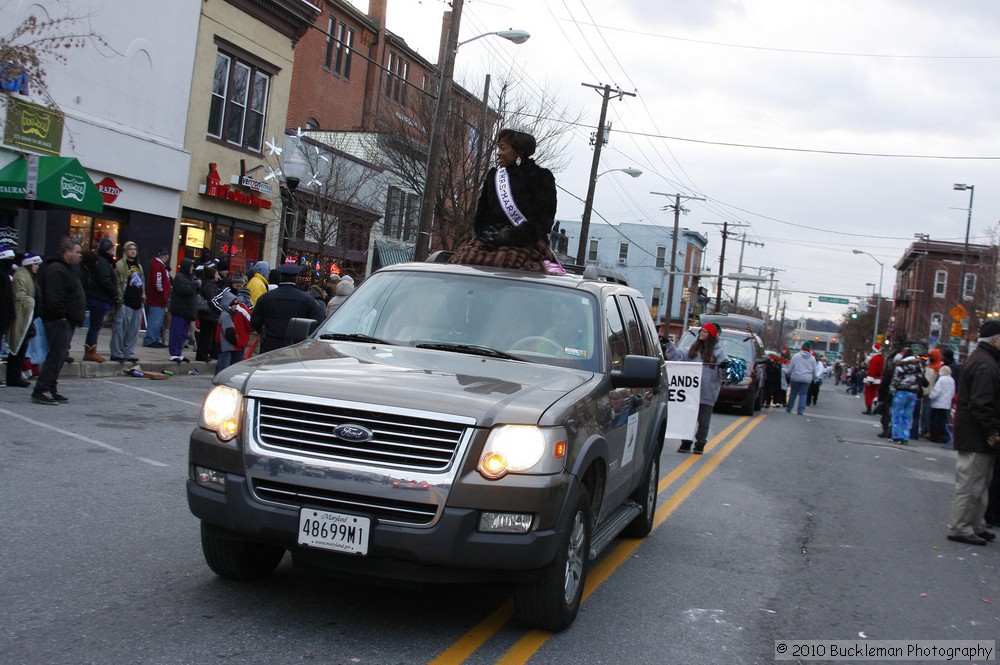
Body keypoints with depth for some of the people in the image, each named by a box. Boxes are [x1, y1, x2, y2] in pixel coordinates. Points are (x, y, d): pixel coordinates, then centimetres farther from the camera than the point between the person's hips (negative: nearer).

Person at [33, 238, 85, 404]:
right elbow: (53, 297, -24)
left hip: (66, 322, 11)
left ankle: (51, 390, 18)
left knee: (60, 355, 13)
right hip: (58, 322, -11)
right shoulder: (55, 270, -14)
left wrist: (75, 318, 20)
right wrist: (60, 316, -19)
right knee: (56, 355, -12)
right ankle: (41, 391, -11)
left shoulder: (66, 269, 20)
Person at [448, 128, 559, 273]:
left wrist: (510, 236, -14)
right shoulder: (493, 176, 21)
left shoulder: (541, 177, 5)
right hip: (492, 242, 5)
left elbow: (542, 220, -4)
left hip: (526, 244, -5)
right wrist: (485, 233, -2)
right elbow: (481, 212, 21)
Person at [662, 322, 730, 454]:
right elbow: (679, 356, 16)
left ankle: (700, 444, 17)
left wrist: (725, 363, -38)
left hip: (707, 392, -4)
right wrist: (669, 344, 10)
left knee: (703, 420, 5)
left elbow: (724, 360, -15)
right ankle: (686, 443, 16)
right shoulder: (694, 349, 12)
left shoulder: (718, 350, -1)